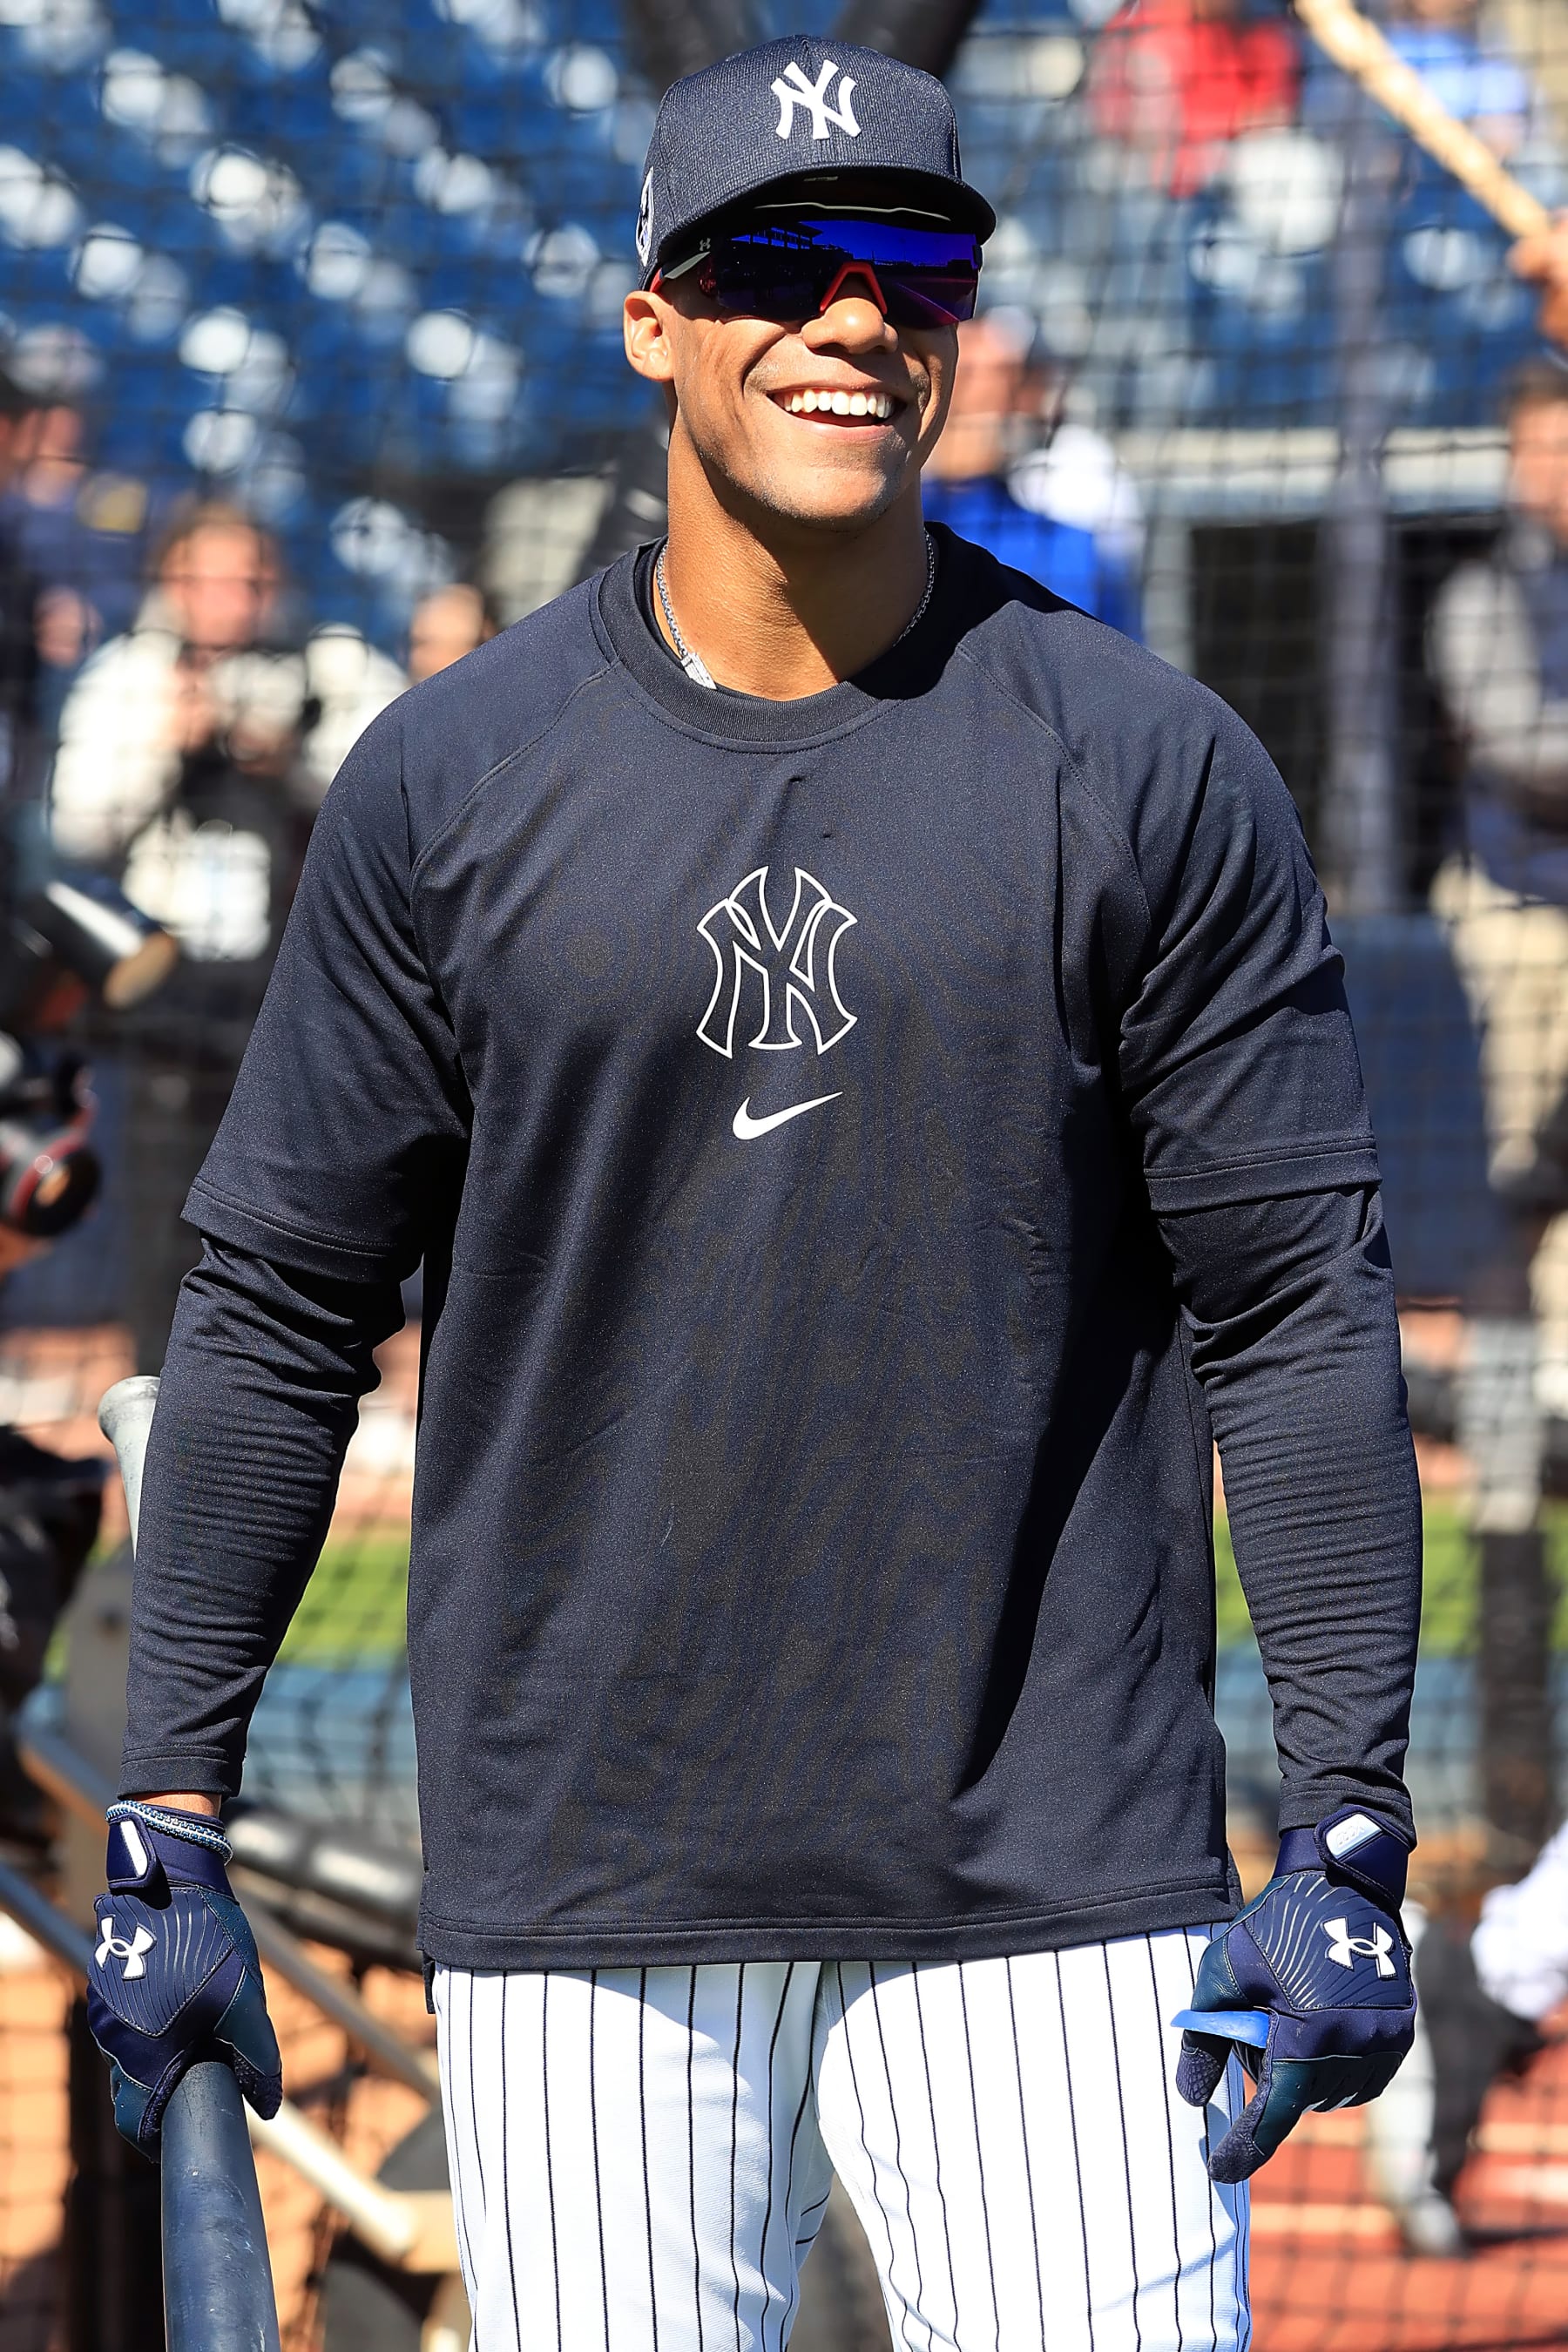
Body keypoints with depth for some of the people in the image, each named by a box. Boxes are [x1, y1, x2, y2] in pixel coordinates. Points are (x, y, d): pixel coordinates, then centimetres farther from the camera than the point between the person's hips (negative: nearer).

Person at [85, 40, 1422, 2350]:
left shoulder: (1153, 772, 0)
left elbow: (1300, 1311, 0)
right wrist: (169, 1823, 5)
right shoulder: (448, 779, 3)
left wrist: (1349, 1839, -6)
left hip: (1049, 1894, -1)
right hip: (578, 1890, 1)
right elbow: (280, 1311, 8)